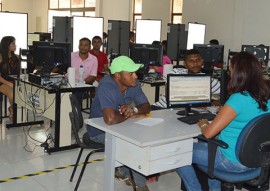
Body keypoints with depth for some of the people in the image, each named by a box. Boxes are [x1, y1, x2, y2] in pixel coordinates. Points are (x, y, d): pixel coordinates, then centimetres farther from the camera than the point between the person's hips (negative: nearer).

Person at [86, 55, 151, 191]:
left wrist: (134, 110, -25)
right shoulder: (106, 86, -32)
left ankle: (123, 170, 14)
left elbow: (146, 107, -2)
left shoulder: (133, 84, -9)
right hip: (100, 131, -7)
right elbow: (111, 119, -44)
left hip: (119, 127, 7)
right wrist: (128, 115, -23)